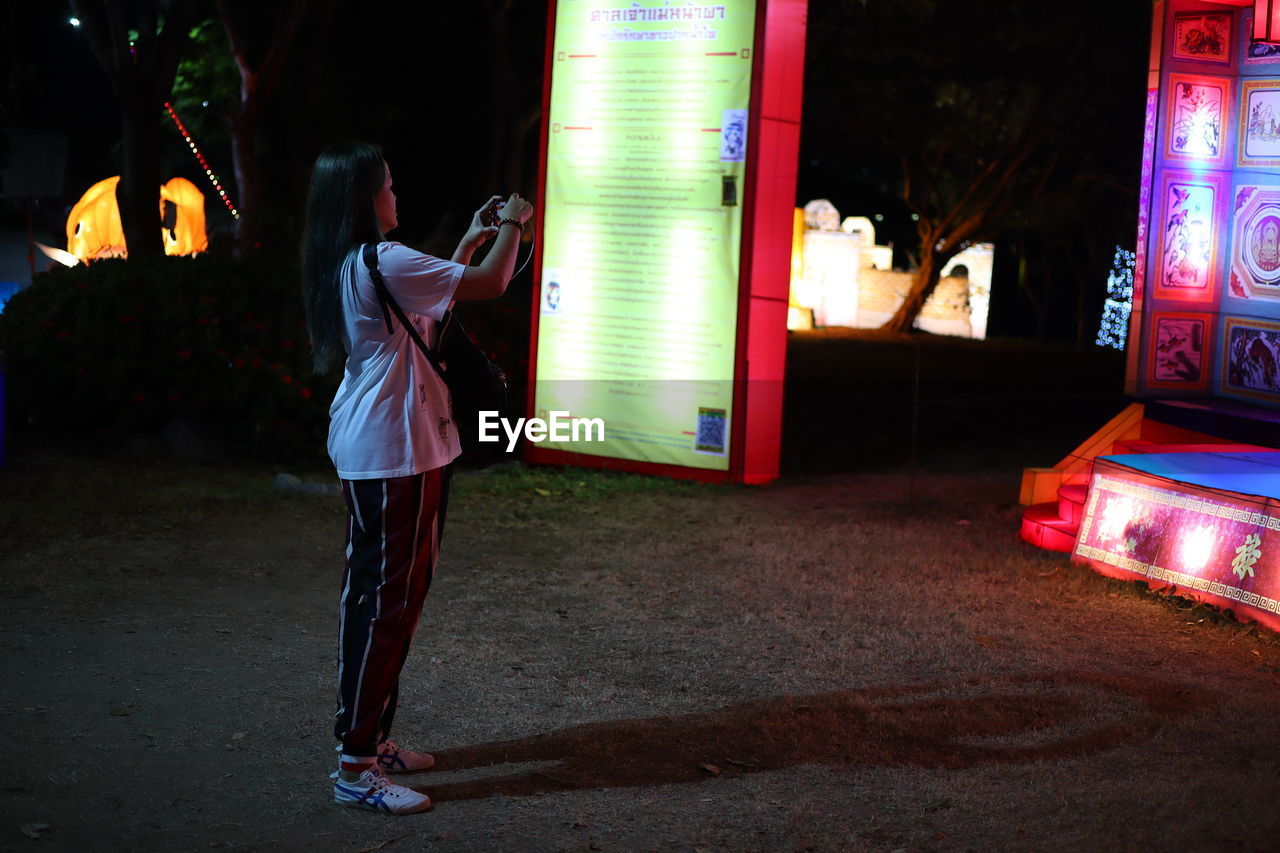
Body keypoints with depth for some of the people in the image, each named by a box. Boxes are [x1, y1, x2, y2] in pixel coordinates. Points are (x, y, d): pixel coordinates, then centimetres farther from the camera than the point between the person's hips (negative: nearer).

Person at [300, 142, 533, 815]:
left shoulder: (343, 267, 11)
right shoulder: (384, 263, -19)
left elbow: (433, 295, 25)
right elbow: (490, 283, -16)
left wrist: (469, 241, 24)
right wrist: (512, 224, 1)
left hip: (365, 452, 11)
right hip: (395, 454, -11)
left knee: (373, 591, 17)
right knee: (389, 597, -6)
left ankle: (371, 738, 27)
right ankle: (355, 769, -3)